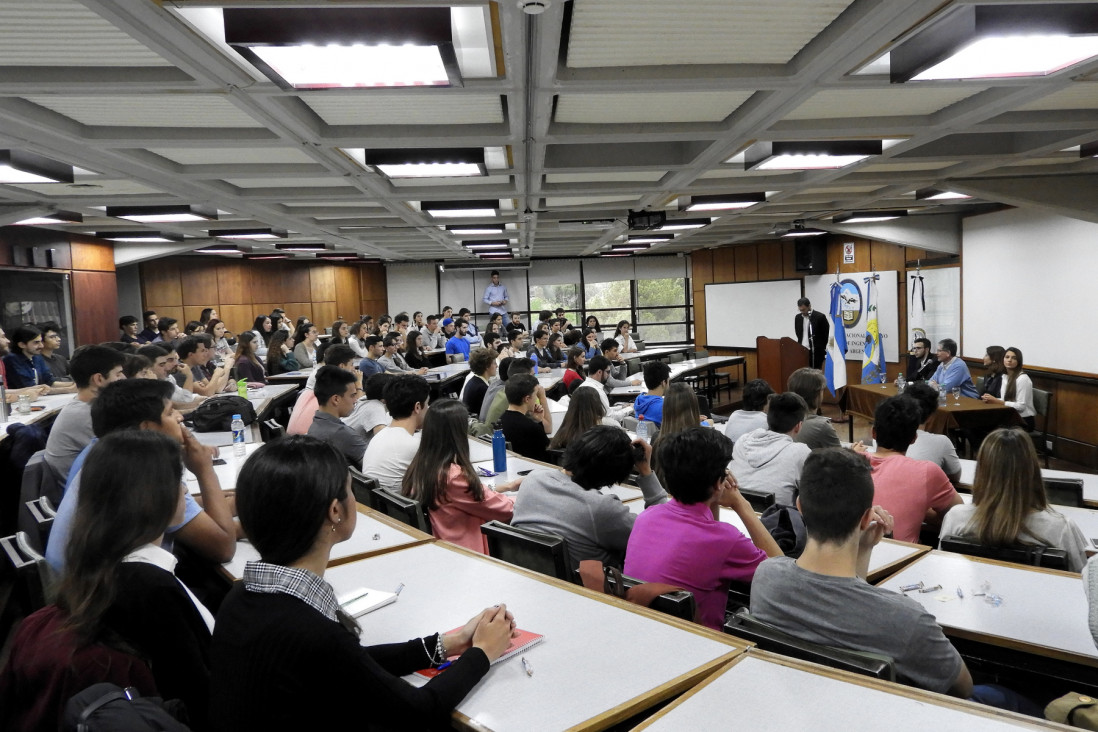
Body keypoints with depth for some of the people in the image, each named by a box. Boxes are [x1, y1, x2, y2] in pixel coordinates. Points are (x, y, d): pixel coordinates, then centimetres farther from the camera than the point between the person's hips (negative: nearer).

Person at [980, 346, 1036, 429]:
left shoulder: (1023, 379, -14)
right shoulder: (1004, 376, 10)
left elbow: (1021, 406, -18)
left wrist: (996, 401, -21)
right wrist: (991, 399, -5)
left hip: (1023, 420, -7)